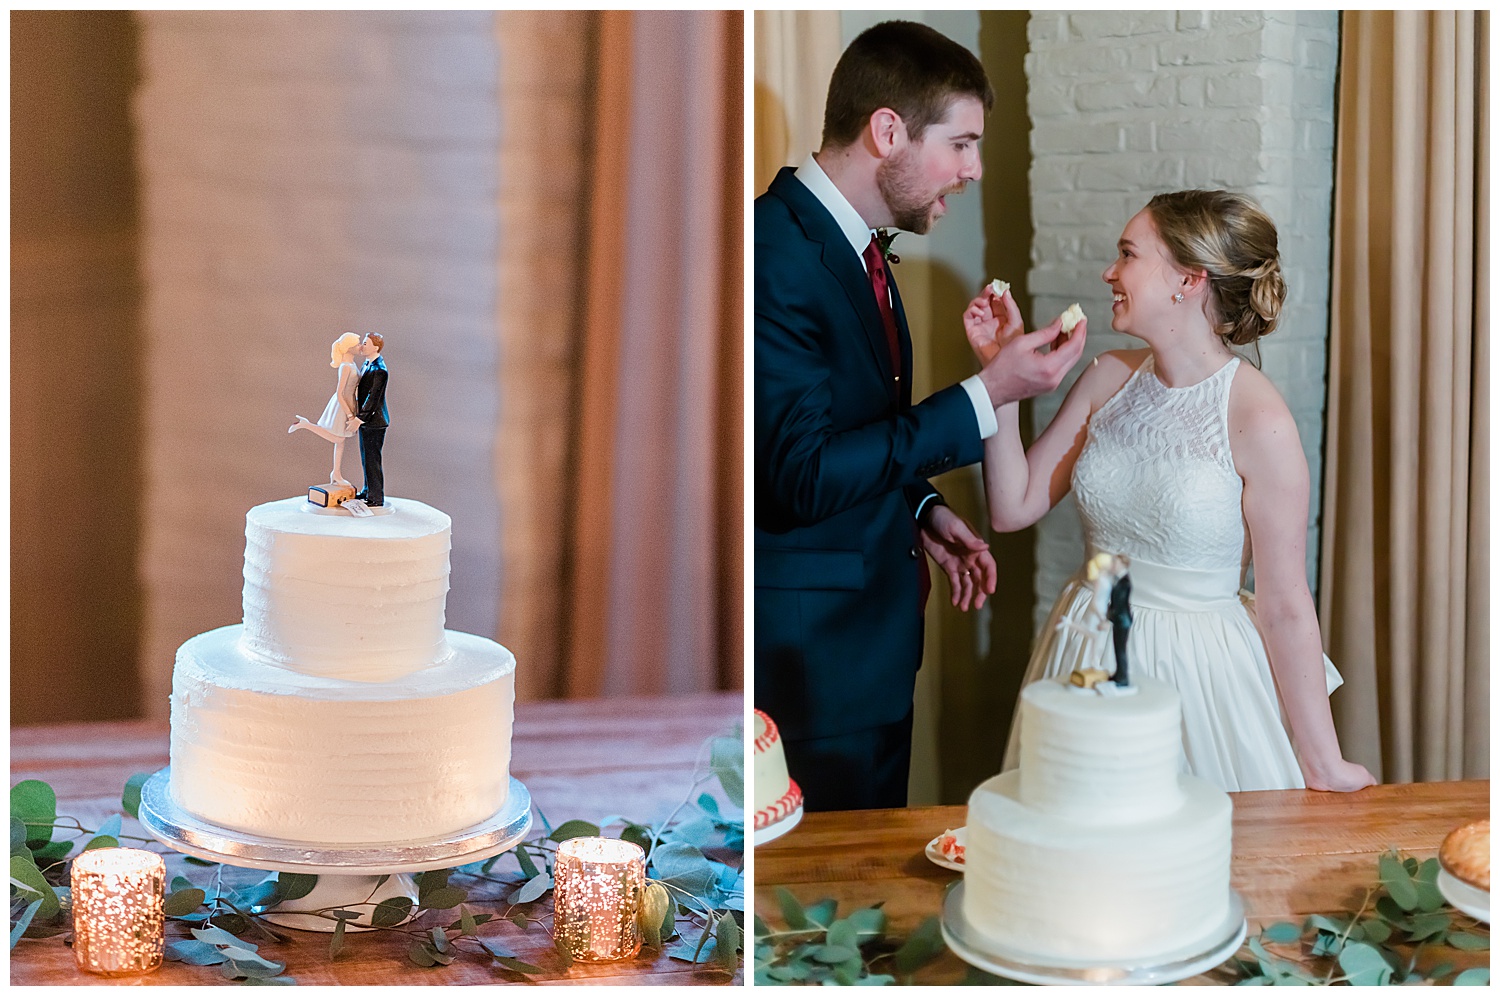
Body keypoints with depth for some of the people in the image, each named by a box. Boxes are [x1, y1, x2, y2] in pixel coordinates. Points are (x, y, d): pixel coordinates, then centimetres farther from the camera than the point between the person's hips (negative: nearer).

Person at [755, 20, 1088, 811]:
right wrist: (985, 398, -24)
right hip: (809, 649, -10)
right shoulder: (776, 255, -21)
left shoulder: (850, 243, 10)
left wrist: (921, 510, 7)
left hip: (872, 635, 10)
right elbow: (805, 474, -26)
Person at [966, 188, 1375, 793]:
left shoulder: (1258, 420, -17)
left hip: (1198, 672, -5)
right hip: (1091, 657, 5)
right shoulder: (1109, 380, 0)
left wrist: (1324, 765, -10)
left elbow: (1284, 604, -14)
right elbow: (1014, 507, 1)